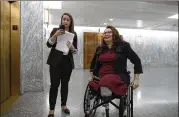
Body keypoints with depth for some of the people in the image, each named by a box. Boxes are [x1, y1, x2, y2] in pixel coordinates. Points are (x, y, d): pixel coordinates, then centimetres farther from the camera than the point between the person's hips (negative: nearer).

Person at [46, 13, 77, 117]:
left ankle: (64, 105, 26)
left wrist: (71, 47, -16)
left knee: (65, 84, 9)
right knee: (54, 84, -5)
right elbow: (48, 44, -8)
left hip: (68, 62, 2)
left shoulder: (74, 34, 6)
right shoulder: (55, 30, 2)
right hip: (55, 61, -2)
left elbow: (76, 51, 5)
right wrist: (55, 35, -23)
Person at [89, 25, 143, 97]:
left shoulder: (123, 46, 3)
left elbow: (136, 61, 4)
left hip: (118, 77, -4)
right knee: (91, 84, -30)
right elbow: (93, 63, 33)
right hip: (100, 77, 4)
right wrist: (92, 76, 23)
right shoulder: (99, 49, 17)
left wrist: (136, 79, 0)